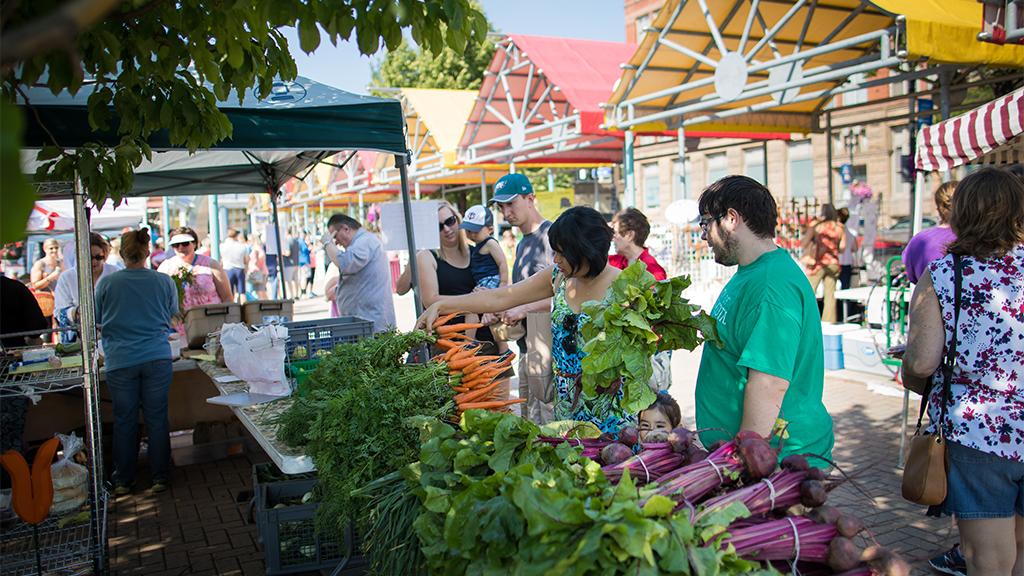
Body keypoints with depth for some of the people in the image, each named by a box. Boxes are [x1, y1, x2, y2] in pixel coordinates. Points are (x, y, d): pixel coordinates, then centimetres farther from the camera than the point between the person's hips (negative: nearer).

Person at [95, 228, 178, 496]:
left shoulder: (107, 283, -4)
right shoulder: (164, 281, -2)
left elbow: (96, 321, 8)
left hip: (120, 361, 0)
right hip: (157, 358, 0)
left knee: (124, 421, 10)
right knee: (157, 418, 9)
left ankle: (123, 481, 20)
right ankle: (160, 477, 16)